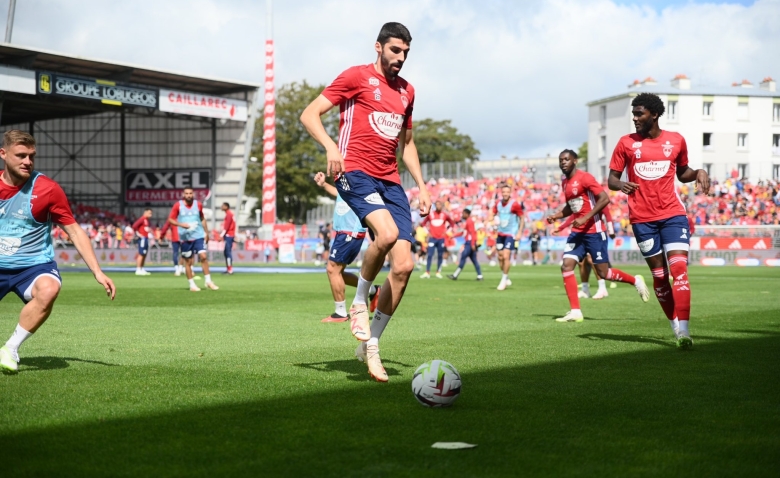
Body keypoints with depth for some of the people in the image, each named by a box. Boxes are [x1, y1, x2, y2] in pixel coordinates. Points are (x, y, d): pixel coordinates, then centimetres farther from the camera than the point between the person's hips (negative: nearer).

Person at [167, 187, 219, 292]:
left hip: (199, 235, 1)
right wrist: (181, 224, -18)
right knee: (188, 261, 3)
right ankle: (192, 284, 13)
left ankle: (208, 281, -1)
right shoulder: (178, 205, -4)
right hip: (185, 237, -1)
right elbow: (170, 219, -1)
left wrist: (206, 232, 14)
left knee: (203, 256, -11)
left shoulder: (198, 204, 4)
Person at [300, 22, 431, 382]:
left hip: (391, 181, 7)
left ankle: (370, 344, 5)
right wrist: (331, 147, -22)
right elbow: (309, 114, -4)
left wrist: (421, 186, 20)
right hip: (356, 173, -6)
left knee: (404, 266, -7)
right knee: (387, 232, -34)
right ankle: (359, 303, -8)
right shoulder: (357, 77, 1)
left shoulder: (406, 91, 20)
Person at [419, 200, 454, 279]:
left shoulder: (445, 215, 2)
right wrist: (428, 232, -1)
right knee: (430, 255, -7)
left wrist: (445, 232, 4)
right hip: (432, 238, -1)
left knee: (440, 256, 3)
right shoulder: (430, 214, 1)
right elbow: (423, 223, 10)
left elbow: (452, 224, 14)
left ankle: (438, 272, 11)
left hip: (441, 238, 1)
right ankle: (427, 273, -7)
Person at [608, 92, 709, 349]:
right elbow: (611, 179, 3)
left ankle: (682, 331, -20)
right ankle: (675, 326, 21)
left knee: (679, 269, -15)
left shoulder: (676, 140, 5)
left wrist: (698, 173, -2)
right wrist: (620, 185, -20)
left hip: (673, 214, 0)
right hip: (642, 219, 0)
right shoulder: (626, 143, 2)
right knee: (659, 274, 5)